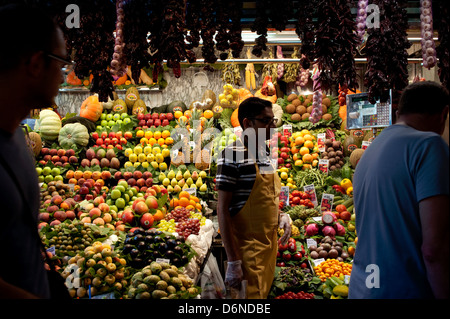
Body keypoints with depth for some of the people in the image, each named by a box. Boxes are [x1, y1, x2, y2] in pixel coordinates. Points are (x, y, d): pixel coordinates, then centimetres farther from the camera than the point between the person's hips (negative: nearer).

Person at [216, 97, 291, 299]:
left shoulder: (265, 154, 10)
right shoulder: (232, 155, -15)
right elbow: (222, 209, -17)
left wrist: (280, 216, 1)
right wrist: (233, 261, -20)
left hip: (269, 243, 8)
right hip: (247, 250, -8)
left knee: (264, 293, 17)